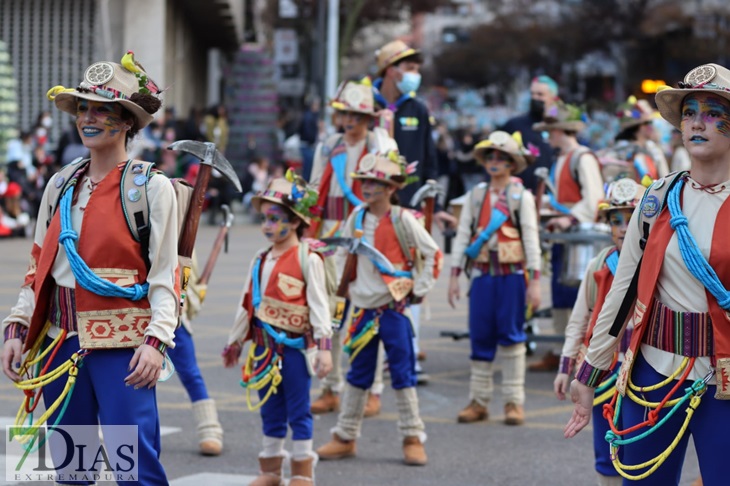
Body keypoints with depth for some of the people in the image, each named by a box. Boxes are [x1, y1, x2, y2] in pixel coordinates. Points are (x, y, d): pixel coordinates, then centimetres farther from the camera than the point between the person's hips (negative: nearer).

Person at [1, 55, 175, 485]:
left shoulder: (151, 187, -3)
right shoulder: (62, 185, 13)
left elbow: (165, 275, -6)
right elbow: (38, 266, 16)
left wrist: (156, 340, -17)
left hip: (122, 342, -6)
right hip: (61, 339, 6)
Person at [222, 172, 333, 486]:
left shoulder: (307, 259, -8)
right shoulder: (261, 261, 11)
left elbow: (319, 304, -12)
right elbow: (248, 304, 17)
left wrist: (324, 346, -18)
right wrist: (234, 343, 20)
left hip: (295, 346, -6)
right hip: (265, 345, 6)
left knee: (298, 411, 2)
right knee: (270, 411, 12)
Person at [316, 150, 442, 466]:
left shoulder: (402, 220, -8)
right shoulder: (357, 218, 5)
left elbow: (433, 254, -5)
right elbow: (343, 254, 19)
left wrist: (418, 289, -6)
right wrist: (350, 285, 10)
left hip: (394, 308, -4)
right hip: (362, 307, 4)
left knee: (402, 374, 0)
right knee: (357, 374, 10)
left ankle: (413, 440, 9)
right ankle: (345, 437, 17)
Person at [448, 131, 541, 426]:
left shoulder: (521, 196, 1)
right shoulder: (476, 195, 10)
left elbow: (531, 239, -2)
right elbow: (462, 234, 9)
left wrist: (534, 281, -8)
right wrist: (454, 276, 3)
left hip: (512, 274, -3)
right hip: (482, 274, 3)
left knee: (511, 335, -1)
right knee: (480, 336, 3)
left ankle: (514, 402, 7)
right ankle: (478, 401, 11)